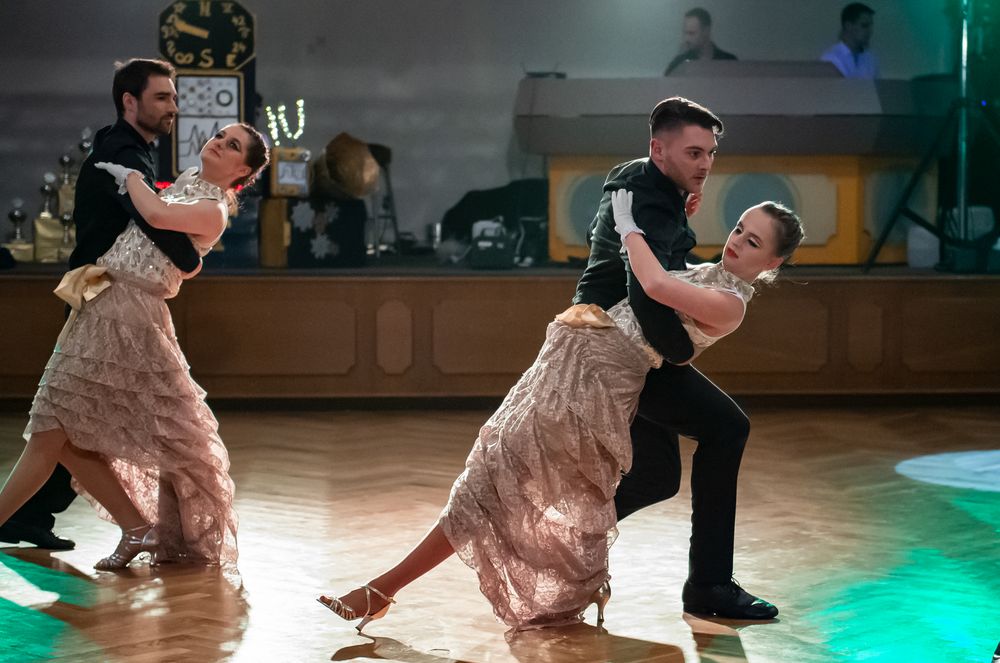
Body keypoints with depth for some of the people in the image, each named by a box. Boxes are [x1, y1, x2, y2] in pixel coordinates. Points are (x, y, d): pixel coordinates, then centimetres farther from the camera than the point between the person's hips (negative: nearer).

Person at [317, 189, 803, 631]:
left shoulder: (730, 304, -10)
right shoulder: (707, 273, 18)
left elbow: (655, 285, -23)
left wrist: (629, 226, -9)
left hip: (594, 381, -10)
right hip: (576, 357, 10)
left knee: (497, 482, -8)